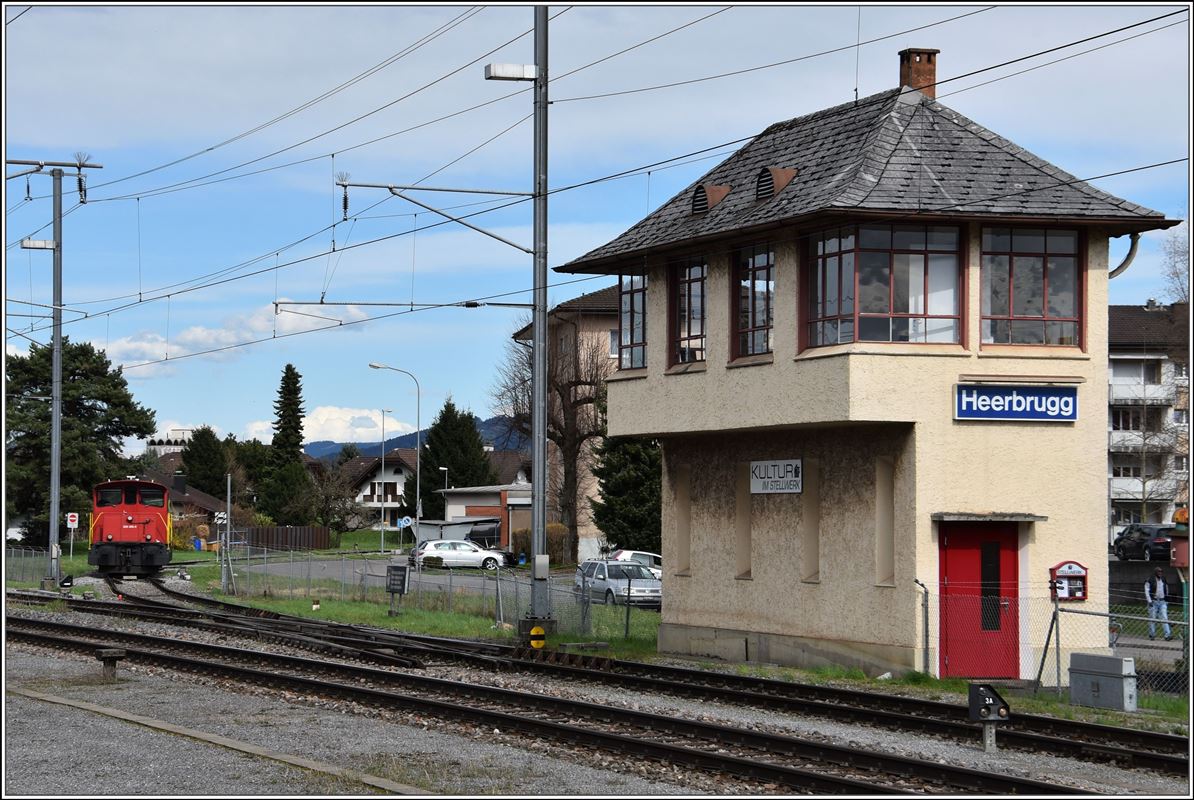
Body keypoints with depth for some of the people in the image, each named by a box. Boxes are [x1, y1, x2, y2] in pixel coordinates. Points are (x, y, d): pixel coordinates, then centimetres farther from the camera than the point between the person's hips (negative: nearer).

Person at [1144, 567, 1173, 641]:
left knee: (1165, 618, -8)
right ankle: (1152, 634, 13)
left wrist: (1166, 601, 21)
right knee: (1152, 619, 2)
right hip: (1153, 602, -3)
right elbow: (1147, 592, -5)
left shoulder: (1163, 581, 13)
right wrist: (1149, 601, -13)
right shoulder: (1149, 581, -3)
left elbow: (1166, 591, 24)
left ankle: (1167, 635, -17)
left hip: (1162, 602, 3)